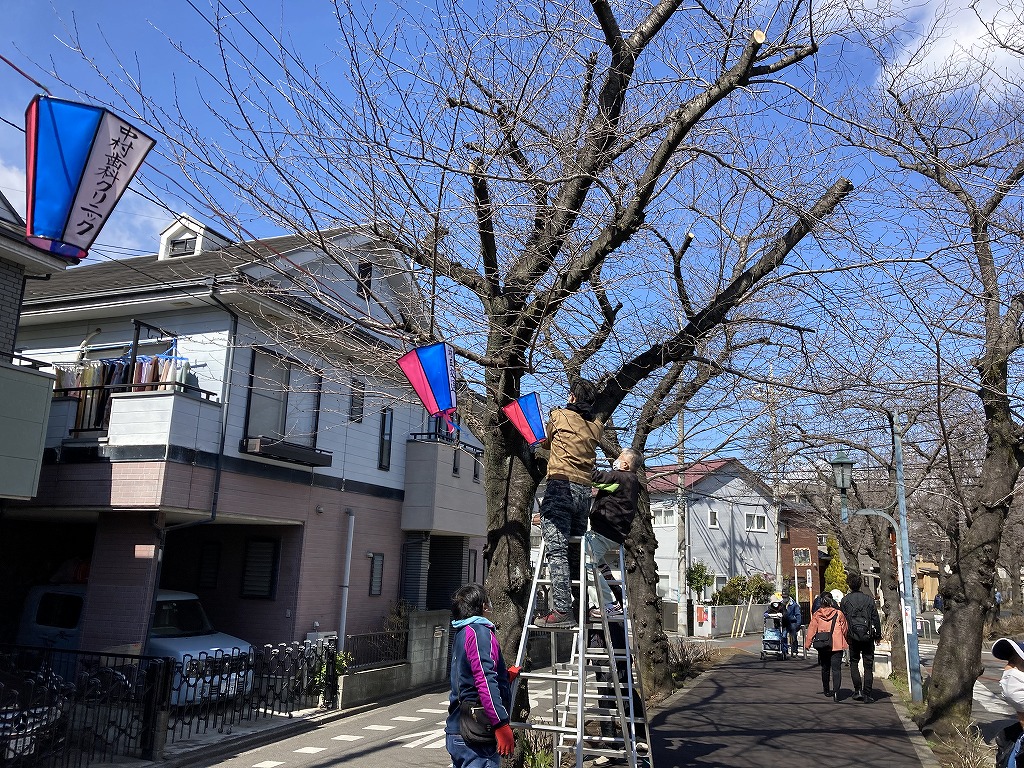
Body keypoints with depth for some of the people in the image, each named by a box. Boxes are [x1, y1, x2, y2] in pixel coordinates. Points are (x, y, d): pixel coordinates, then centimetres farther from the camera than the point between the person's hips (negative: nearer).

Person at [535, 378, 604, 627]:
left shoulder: (559, 415, 6)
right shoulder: (596, 427, 16)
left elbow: (545, 442, 21)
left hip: (561, 487, -6)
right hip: (584, 490, 6)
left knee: (557, 551, -12)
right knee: (576, 552, 12)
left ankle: (561, 610, -19)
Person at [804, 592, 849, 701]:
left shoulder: (817, 614, -1)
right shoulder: (838, 613, -4)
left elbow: (812, 629, -1)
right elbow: (845, 629, 5)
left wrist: (807, 643, 4)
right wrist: (846, 641, 21)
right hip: (837, 645, -2)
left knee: (825, 668, 17)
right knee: (836, 669, -4)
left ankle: (826, 690, 28)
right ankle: (836, 691, -20)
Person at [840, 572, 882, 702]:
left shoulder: (845, 600, -2)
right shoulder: (869, 599, 0)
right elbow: (876, 619, 4)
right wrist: (878, 635, 14)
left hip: (853, 637, -1)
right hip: (868, 637, 1)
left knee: (854, 662, 14)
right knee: (868, 665, 6)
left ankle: (858, 690, 4)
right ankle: (867, 694, 3)